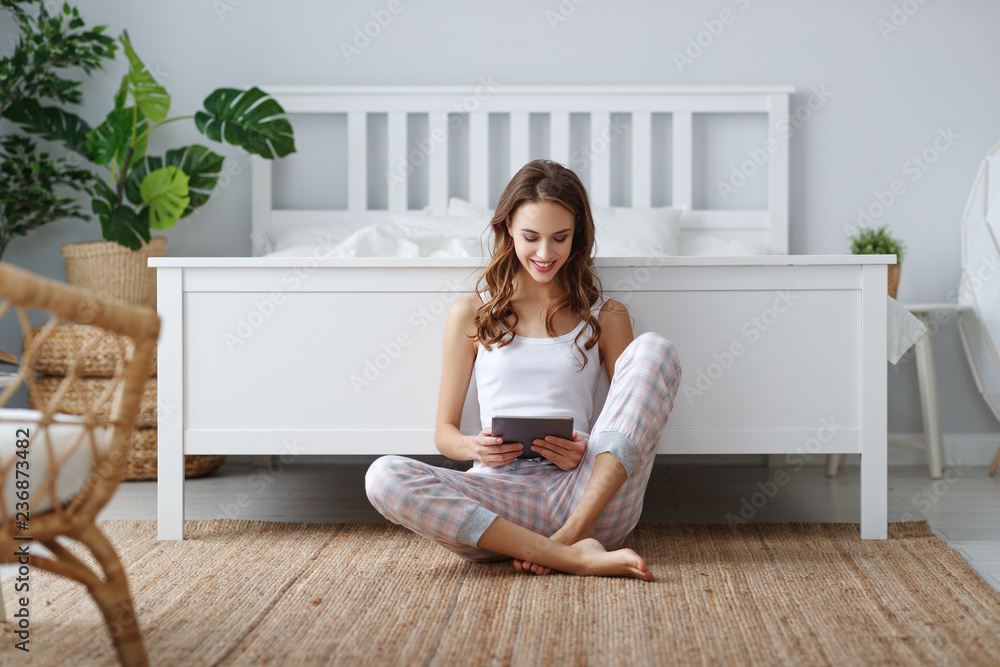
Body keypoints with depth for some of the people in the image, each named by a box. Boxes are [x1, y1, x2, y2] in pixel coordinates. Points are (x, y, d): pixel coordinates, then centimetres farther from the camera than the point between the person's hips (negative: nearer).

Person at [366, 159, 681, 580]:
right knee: (384, 477, -29)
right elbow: (445, 432, 15)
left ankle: (569, 536, -27)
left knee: (654, 349, -17)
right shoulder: (471, 315, 15)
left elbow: (633, 423, 14)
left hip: (593, 500, 0)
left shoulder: (605, 317, 16)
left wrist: (586, 452, -9)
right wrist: (475, 447, -10)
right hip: (501, 491, 0)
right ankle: (572, 558, -33)